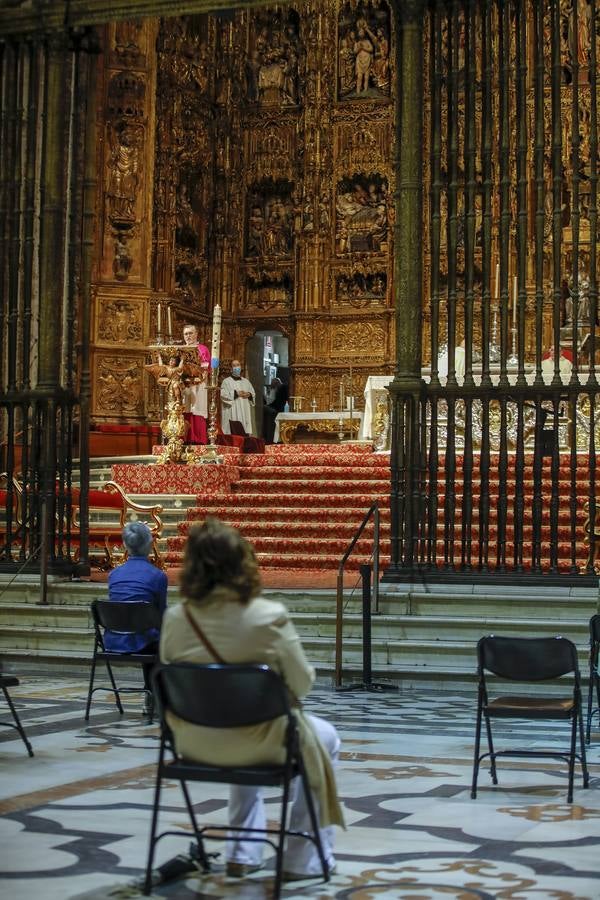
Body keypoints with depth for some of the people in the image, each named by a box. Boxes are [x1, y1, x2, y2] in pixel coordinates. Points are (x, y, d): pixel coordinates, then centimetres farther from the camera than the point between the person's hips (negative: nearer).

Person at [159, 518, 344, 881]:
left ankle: (243, 854, 40)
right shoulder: (270, 616, -22)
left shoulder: (175, 619, -11)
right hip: (261, 742, -4)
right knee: (325, 738, 27)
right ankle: (304, 859, 31)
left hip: (195, 745, 4)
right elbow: (301, 684, -11)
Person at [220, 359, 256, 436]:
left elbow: (253, 394, 17)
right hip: (232, 414, -4)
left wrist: (249, 394, -5)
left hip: (244, 414, 4)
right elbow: (223, 394, -9)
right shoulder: (226, 381, 5)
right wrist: (236, 393, -14)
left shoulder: (246, 381, 20)